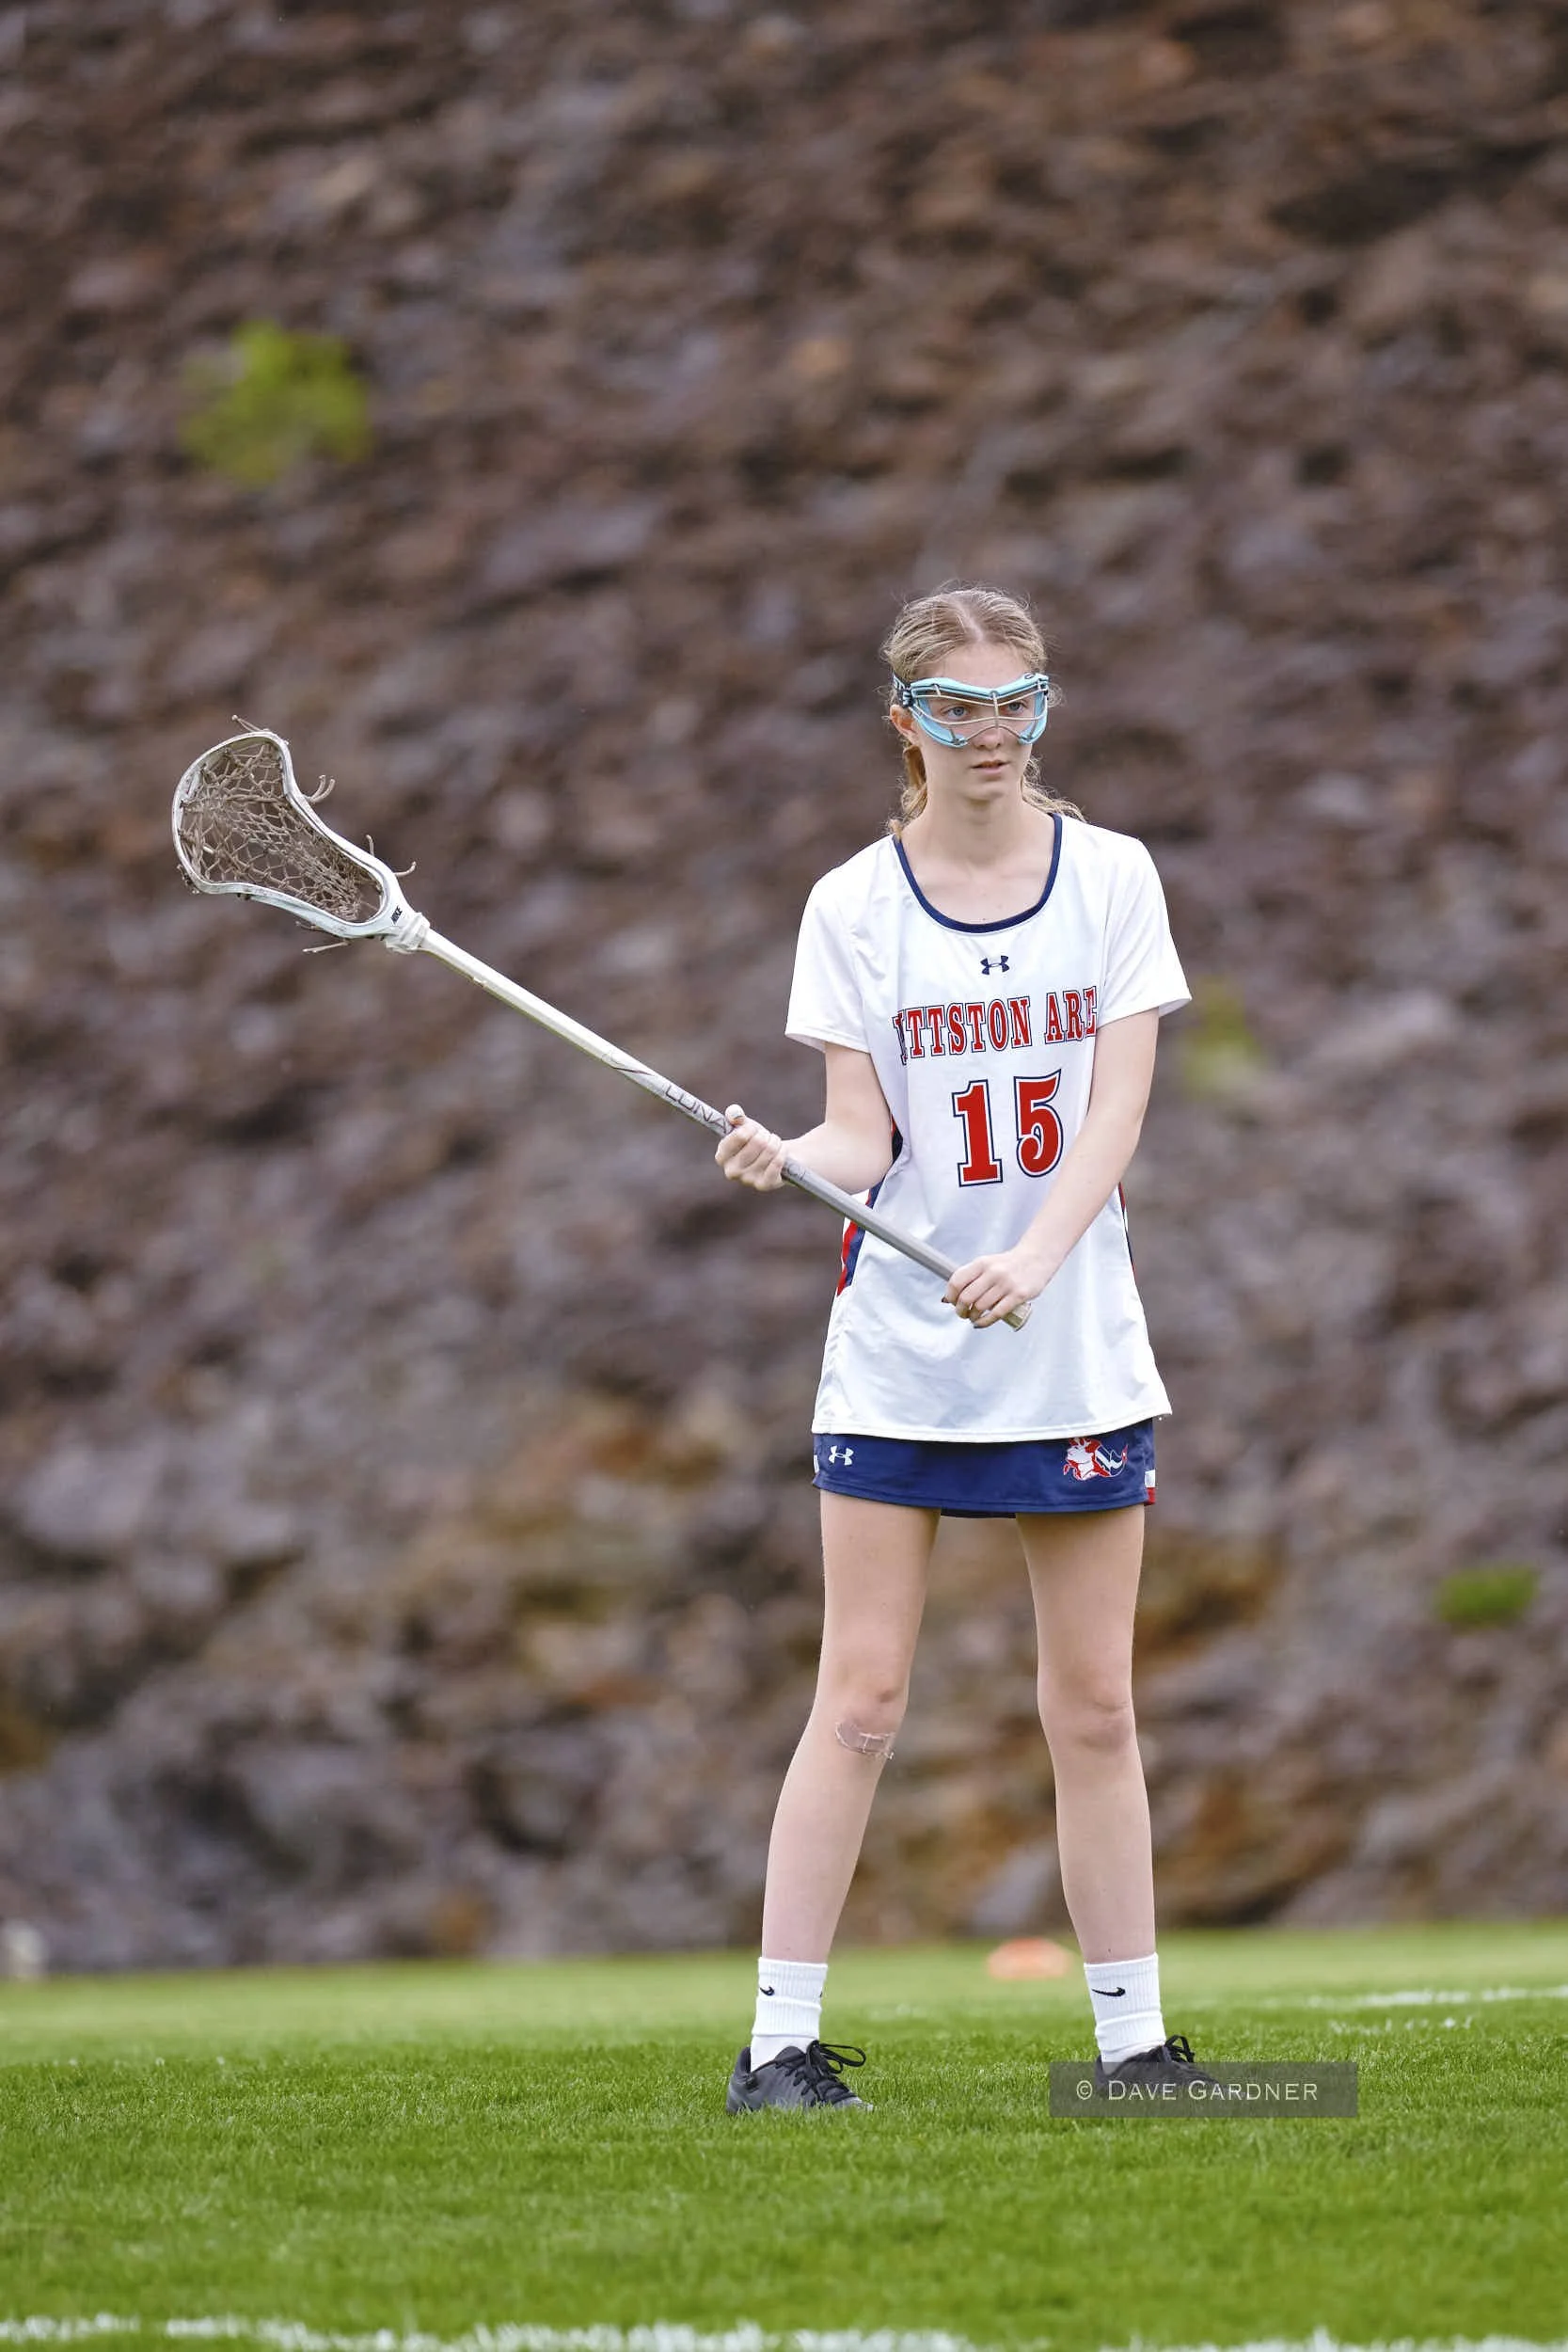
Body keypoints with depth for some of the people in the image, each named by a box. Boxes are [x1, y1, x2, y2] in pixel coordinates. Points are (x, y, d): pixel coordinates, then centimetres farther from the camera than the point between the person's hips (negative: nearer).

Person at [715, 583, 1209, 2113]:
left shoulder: (1112, 878, 3)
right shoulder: (856, 905, 1)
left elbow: (1115, 1110, -5)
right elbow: (867, 1136, -2)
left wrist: (1032, 1254, -21)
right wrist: (787, 1160, -25)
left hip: (1075, 1341, 1)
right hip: (897, 1353, -1)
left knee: (1094, 1710, 4)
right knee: (859, 1701, -4)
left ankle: (1136, 2041, 11)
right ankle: (782, 2041, -2)